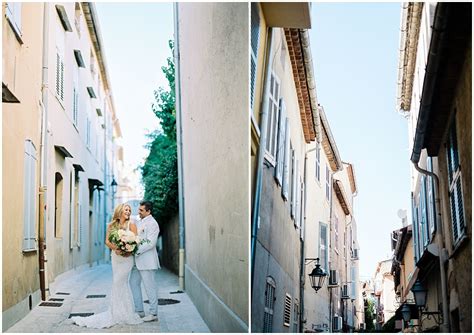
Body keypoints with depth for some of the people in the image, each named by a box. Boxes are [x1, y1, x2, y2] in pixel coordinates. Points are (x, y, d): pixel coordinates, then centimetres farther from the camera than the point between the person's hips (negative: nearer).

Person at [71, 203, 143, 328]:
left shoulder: (131, 225, 0)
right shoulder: (111, 225, 10)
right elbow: (107, 241, 2)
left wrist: (126, 250, -22)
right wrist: (116, 248, -17)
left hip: (126, 258, -4)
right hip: (115, 257, 4)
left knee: (118, 283, -7)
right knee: (122, 284, 7)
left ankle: (119, 313, 2)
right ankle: (124, 313, 13)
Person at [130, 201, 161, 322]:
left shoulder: (152, 223, -12)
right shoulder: (139, 222, 16)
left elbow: (150, 243, -20)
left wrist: (135, 251, -21)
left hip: (147, 261, -9)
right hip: (137, 260, 9)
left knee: (150, 287, -3)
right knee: (134, 284, 12)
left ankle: (154, 314, 6)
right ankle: (139, 311, 22)